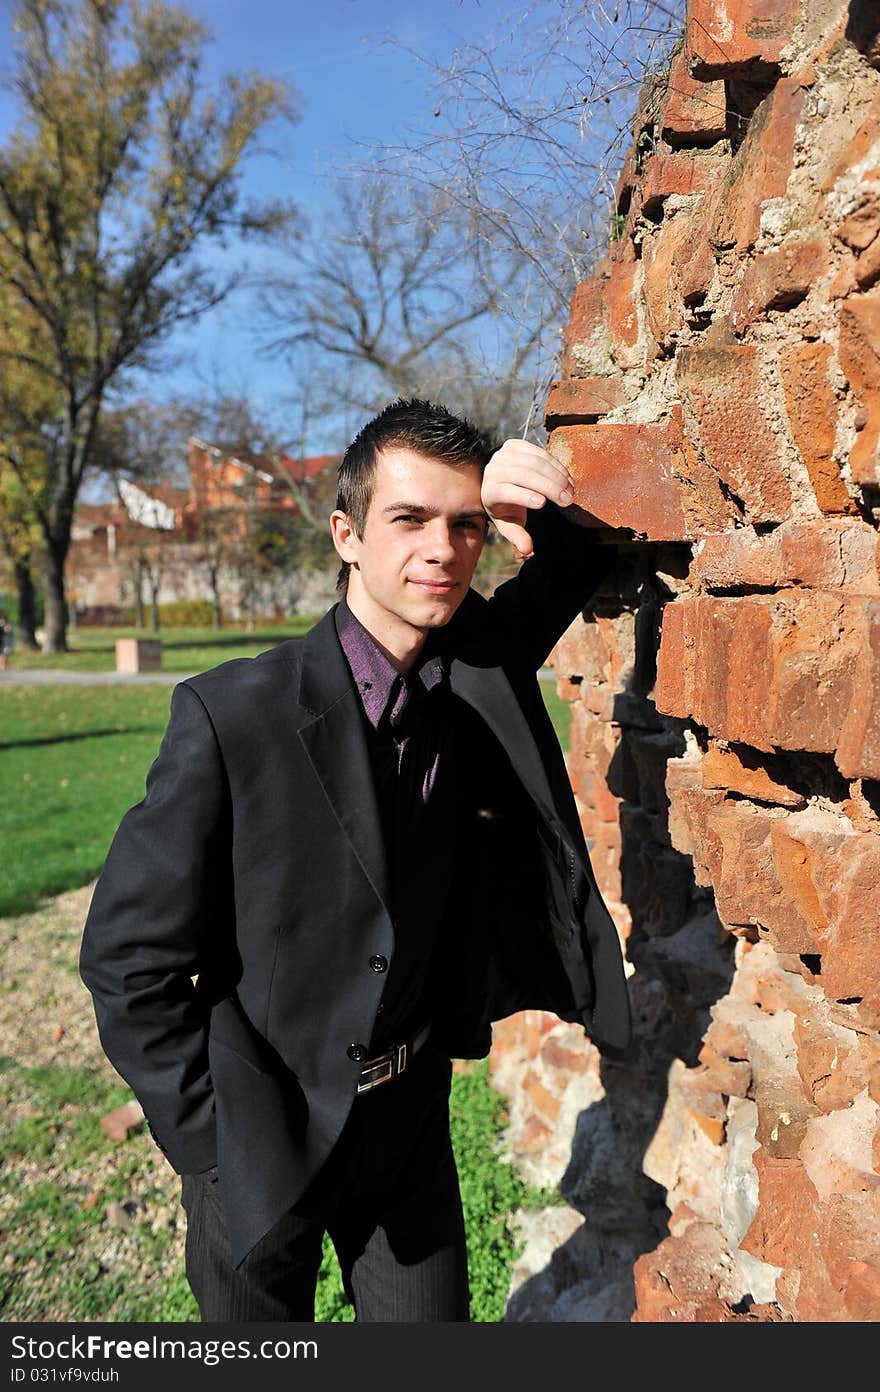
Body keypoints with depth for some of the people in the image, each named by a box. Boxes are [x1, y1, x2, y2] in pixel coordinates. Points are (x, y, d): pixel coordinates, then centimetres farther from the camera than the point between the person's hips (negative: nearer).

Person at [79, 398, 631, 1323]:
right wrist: (225, 1144, -13)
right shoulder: (232, 715, -22)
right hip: (263, 1137, -3)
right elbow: (129, 959, -15)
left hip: (411, 1115, 3)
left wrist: (545, 510, -16)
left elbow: (585, 560, 7)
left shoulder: (483, 664, -9)